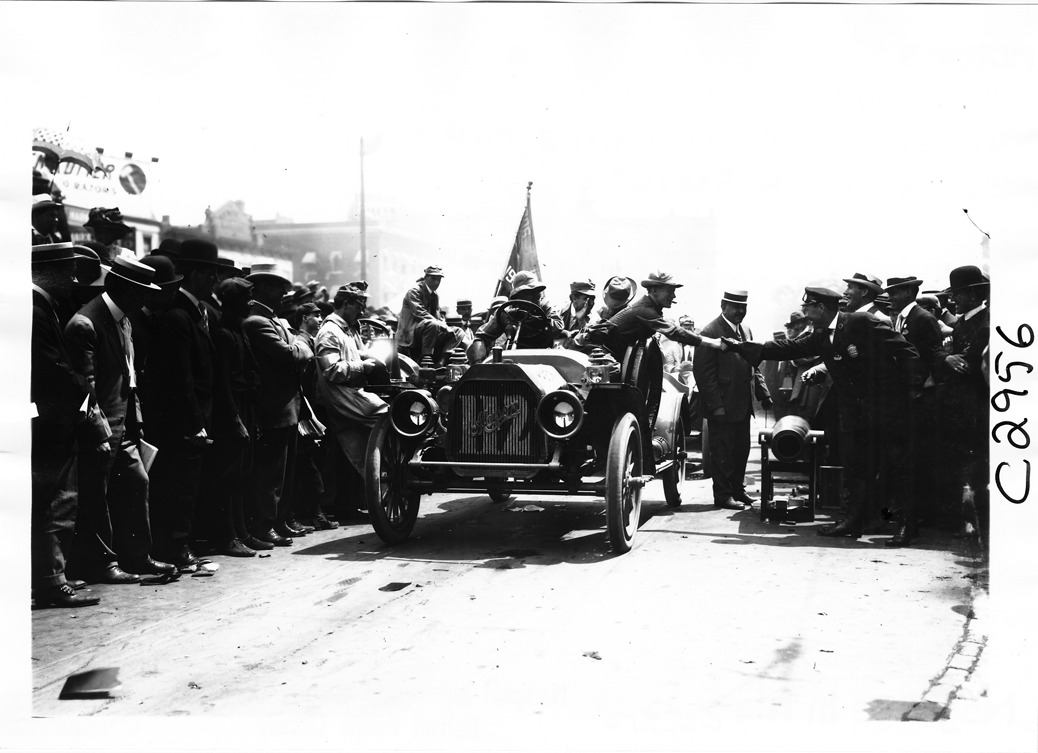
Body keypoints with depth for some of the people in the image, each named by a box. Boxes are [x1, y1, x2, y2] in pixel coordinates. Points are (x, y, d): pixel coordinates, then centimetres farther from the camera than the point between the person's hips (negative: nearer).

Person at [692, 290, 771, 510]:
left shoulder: (746, 331, 14)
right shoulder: (710, 332, -13)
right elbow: (704, 372, -16)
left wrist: (763, 393, 9)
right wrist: (716, 405, -18)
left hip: (743, 405, 8)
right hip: (722, 407, -8)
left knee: (742, 449, 14)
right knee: (722, 451, 0)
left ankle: (737, 489, 26)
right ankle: (722, 495, 9)